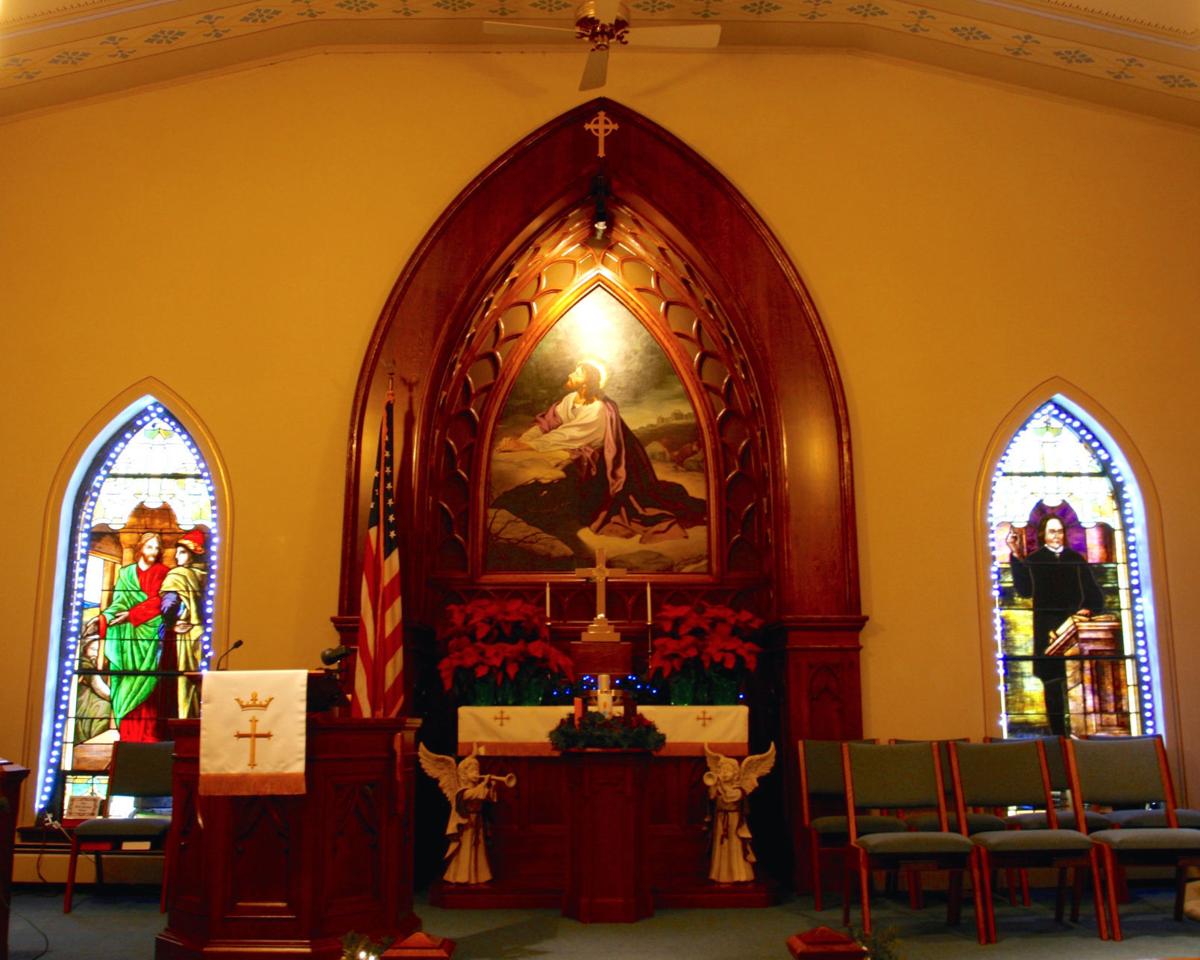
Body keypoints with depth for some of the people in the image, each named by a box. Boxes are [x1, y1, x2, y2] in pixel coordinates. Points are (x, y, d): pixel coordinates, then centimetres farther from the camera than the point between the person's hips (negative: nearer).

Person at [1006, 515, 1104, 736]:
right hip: (1047, 630, -2)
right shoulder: (1033, 560, 5)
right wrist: (1017, 557, -15)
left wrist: (1089, 610, -5)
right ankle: (1058, 732, 4)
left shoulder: (1076, 559, 12)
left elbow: (1093, 591, 15)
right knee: (1053, 683, -1)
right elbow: (1024, 590, -9)